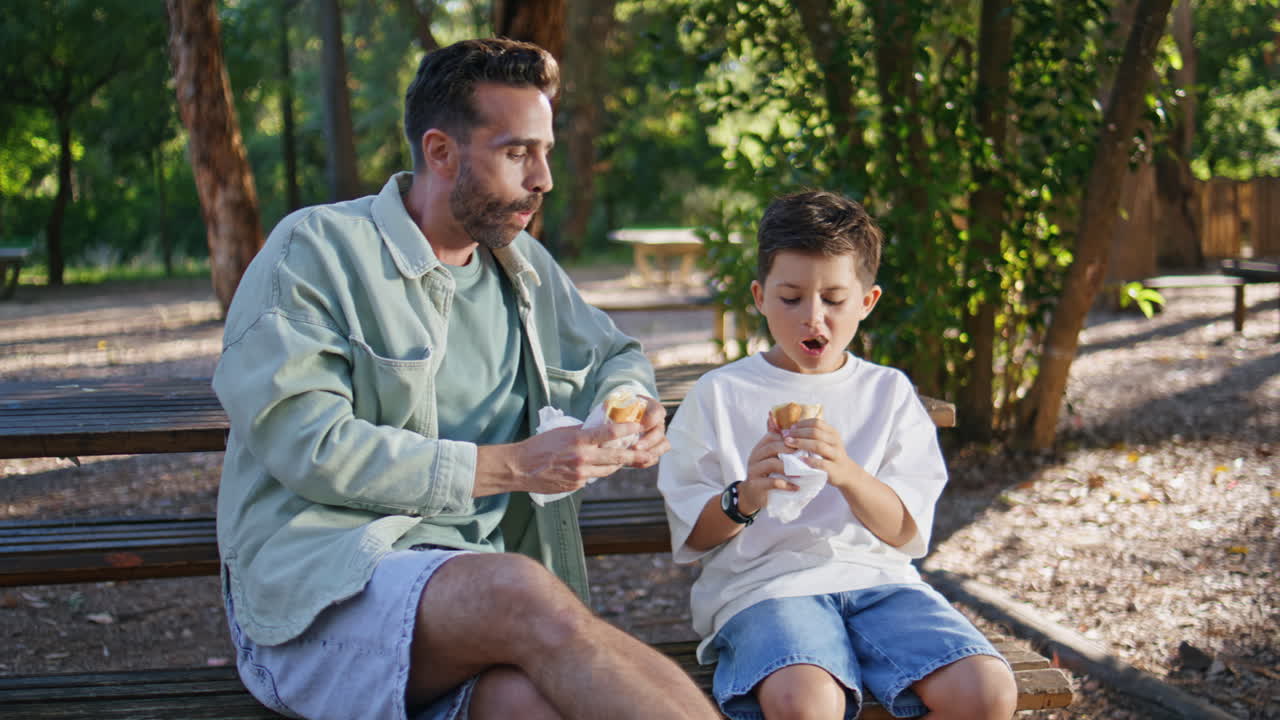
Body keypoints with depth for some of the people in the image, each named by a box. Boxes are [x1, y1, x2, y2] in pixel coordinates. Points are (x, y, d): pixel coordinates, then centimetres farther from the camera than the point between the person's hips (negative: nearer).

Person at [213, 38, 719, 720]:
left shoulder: (522, 265, 22)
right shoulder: (315, 248, 1)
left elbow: (612, 356, 39)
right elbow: (305, 443, -11)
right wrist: (512, 465, -12)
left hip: (482, 586, 4)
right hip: (320, 590, -4)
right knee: (520, 590, -38)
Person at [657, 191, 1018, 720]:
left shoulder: (888, 392, 15)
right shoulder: (720, 394, 9)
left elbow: (903, 531, 4)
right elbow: (691, 537, 6)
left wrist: (848, 474, -16)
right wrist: (746, 497, -16)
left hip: (875, 576, 3)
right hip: (762, 582, -3)